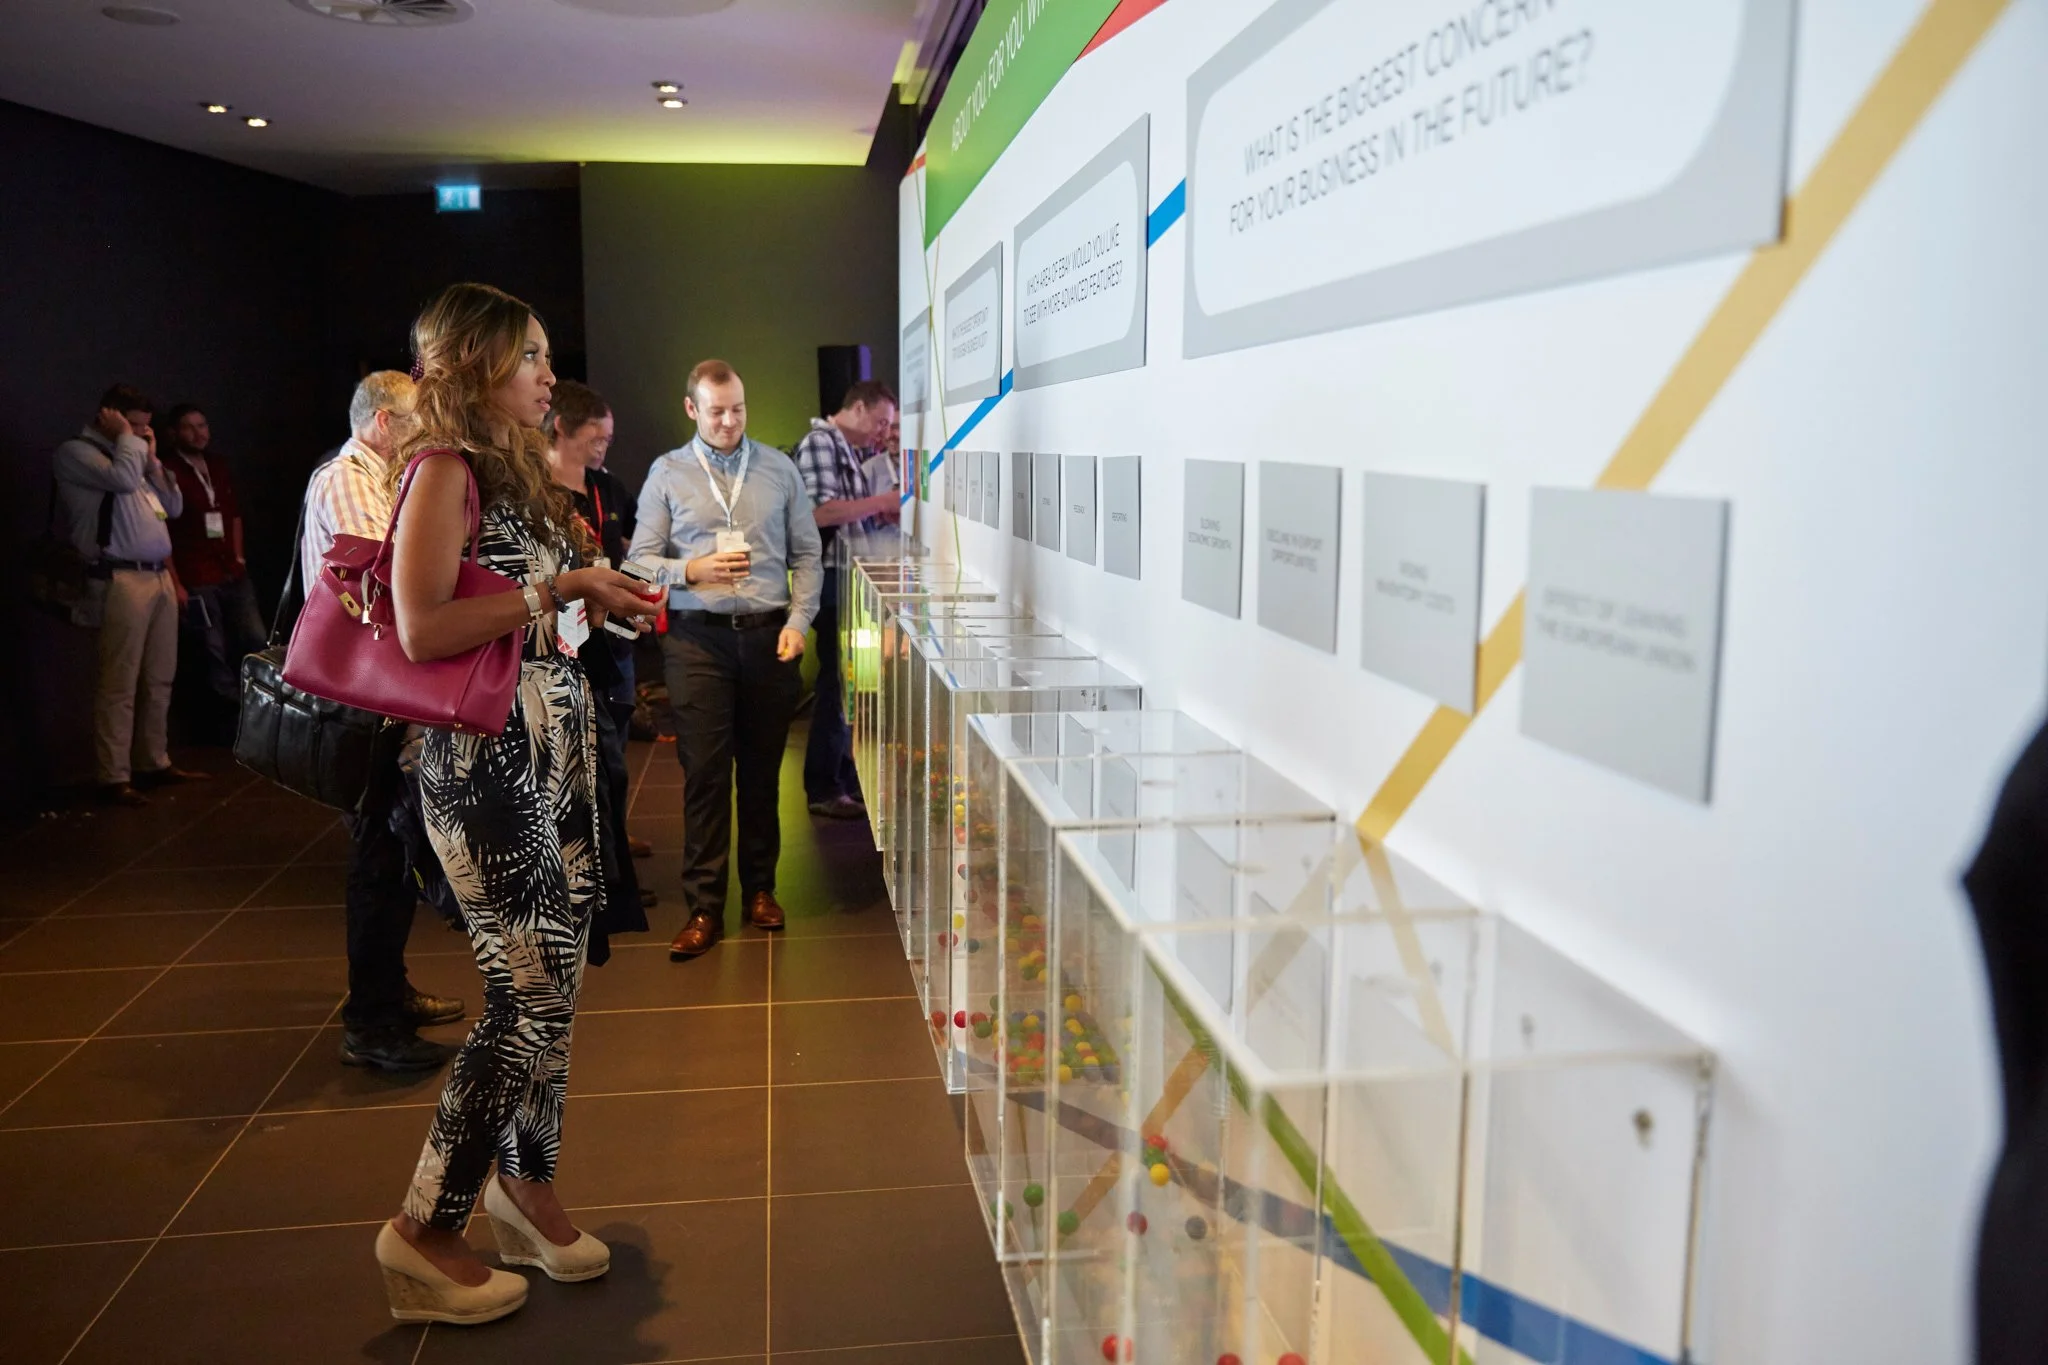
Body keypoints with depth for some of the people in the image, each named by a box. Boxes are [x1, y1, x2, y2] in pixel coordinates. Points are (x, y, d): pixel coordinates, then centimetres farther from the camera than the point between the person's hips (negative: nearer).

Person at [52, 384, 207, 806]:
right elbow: (123, 480, -19)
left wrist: (152, 459, 12)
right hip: (122, 580, -8)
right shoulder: (76, 452, -1)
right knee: (119, 683, -7)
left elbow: (174, 507, 21)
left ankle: (154, 762, 20)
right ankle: (114, 777, -3)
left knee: (159, 680, 11)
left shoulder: (132, 456, 23)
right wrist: (126, 438, -2)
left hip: (159, 576, 8)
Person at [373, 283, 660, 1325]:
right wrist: (556, 587, -18)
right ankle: (425, 1231, 10)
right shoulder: (445, 469, -10)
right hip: (487, 758, -9)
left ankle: (525, 1184, 27)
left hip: (556, 746, 9)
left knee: (554, 979, 11)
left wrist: (600, 594, 4)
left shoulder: (514, 470, 17)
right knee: (530, 988, -6)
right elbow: (421, 631, -20)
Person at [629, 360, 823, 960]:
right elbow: (642, 560, 3)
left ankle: (760, 889, 23)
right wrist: (691, 571, -15)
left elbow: (806, 555, 8)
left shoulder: (779, 468, 8)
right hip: (698, 639, -1)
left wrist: (799, 622, -4)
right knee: (705, 773, -1)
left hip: (769, 636, 1)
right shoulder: (667, 473, 5)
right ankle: (703, 907, 6)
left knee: (762, 770, 9)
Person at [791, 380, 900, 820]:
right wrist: (879, 501, -16)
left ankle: (844, 777, 26)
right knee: (836, 683, -4)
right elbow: (820, 512, -23)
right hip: (831, 578, -9)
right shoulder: (818, 443, -11)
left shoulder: (852, 451, 17)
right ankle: (823, 789, 5)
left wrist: (884, 513, 8)